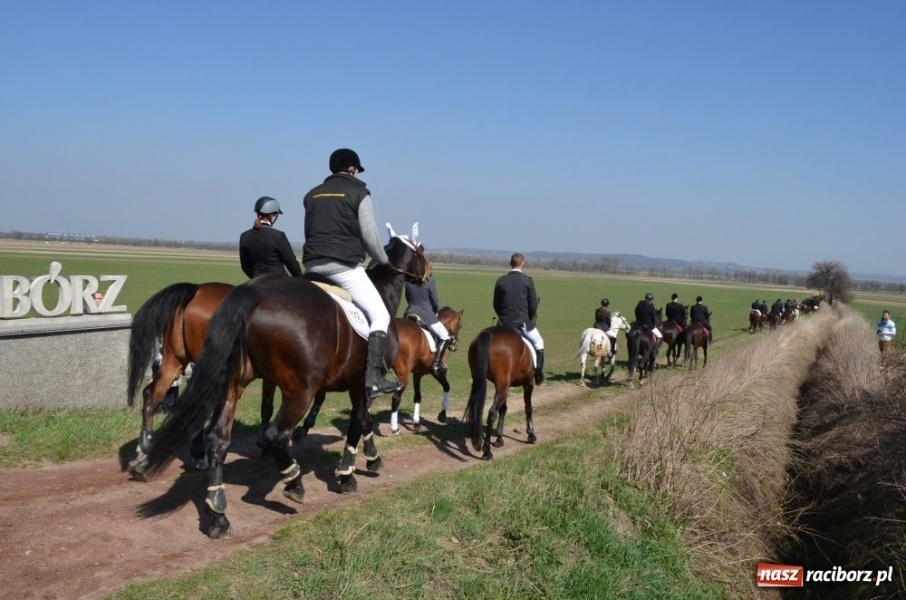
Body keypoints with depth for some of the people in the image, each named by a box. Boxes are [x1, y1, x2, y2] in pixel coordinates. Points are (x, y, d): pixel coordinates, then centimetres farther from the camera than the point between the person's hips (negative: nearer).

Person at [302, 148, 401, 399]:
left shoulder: (313, 195, 18)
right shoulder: (359, 192, 2)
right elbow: (370, 236, -3)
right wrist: (384, 262, 12)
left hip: (312, 265, 6)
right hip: (344, 266, -6)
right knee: (380, 316, -3)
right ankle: (373, 377, -17)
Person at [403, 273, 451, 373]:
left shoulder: (408, 282, 4)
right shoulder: (430, 282, -9)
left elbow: (408, 299, 13)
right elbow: (435, 302, -3)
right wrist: (436, 311, 16)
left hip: (410, 313, 5)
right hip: (426, 315, -5)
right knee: (445, 337, 4)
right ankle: (436, 364, -7)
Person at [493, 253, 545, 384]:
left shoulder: (501, 281, 2)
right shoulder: (527, 281, -7)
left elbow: (496, 304, 7)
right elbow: (533, 306, -4)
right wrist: (531, 319, 14)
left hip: (504, 323, 2)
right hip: (522, 322, -2)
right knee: (538, 343, 19)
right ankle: (538, 373, 12)